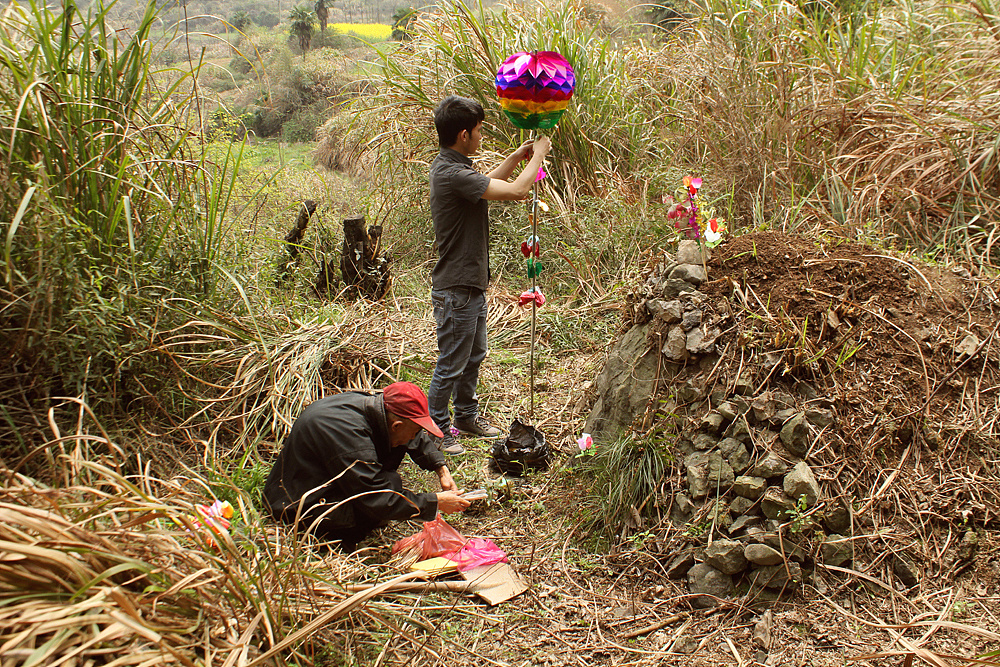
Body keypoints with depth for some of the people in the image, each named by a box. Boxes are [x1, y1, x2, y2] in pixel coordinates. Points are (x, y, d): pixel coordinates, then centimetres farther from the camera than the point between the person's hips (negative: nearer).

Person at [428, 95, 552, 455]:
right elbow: (517, 190, -26)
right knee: (451, 365, 3)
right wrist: (538, 154, -10)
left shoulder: (448, 166, 7)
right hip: (456, 289, -10)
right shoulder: (452, 174, -26)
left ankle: (466, 415, 39)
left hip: (471, 284, 10)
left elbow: (487, 183, 26)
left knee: (474, 355, 23)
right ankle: (435, 430, 19)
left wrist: (516, 156, 15)